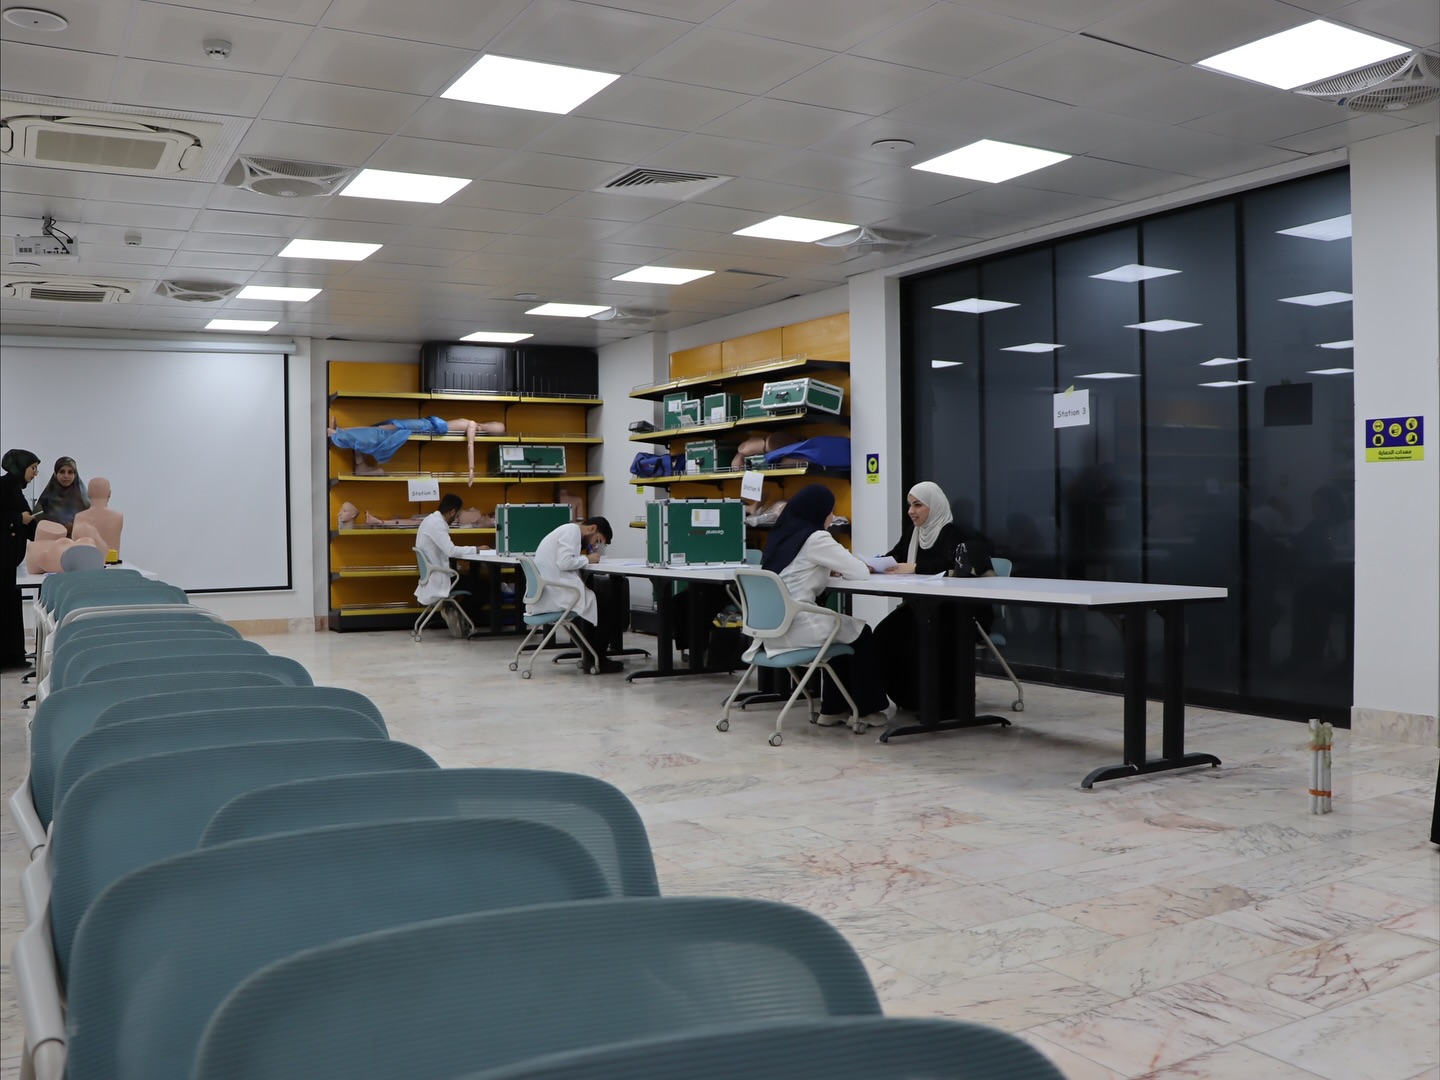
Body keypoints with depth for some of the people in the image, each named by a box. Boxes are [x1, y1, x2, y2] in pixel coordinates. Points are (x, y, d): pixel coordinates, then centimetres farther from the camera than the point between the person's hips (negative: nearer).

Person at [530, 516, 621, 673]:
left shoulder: (568, 530, 24)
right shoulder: (572, 530, -8)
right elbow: (564, 562, -21)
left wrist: (585, 558, 7)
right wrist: (587, 559, -7)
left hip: (547, 593, 11)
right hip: (555, 593, -11)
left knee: (593, 597, 25)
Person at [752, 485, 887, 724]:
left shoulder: (780, 534, 13)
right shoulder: (815, 538, -12)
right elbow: (859, 572, -8)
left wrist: (829, 569, 15)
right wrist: (841, 568, 14)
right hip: (796, 626, -8)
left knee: (839, 626, 29)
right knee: (861, 633, 15)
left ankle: (833, 708, 31)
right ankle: (865, 709, 24)